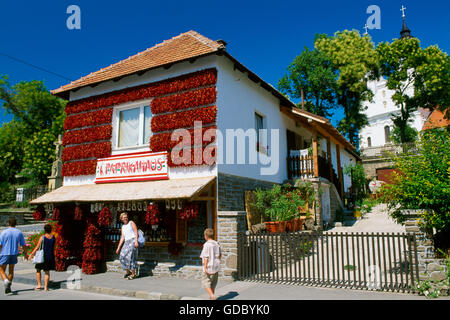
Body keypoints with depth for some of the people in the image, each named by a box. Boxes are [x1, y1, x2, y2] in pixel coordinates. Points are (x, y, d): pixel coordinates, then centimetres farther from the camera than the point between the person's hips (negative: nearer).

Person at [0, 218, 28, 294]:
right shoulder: (19, 232, 1)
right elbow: (23, 245, 4)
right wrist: (25, 254, 18)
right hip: (14, 254, 3)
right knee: (11, 271, 15)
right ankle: (8, 287, 17)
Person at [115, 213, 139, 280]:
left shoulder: (131, 223, 6)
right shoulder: (123, 227, 21)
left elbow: (136, 232, -4)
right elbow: (122, 238, 17)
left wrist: (136, 241, -17)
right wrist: (118, 248, 10)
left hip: (132, 240, -6)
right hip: (126, 243, 6)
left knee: (130, 257, -15)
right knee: (122, 257, -4)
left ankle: (133, 274, -9)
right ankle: (128, 272, 16)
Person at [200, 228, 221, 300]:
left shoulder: (207, 244, -15)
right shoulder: (216, 244, 5)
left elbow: (206, 257, -18)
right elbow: (220, 254, 15)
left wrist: (205, 267, -17)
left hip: (209, 267, -7)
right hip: (216, 267, 7)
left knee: (205, 283, 2)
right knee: (213, 284, 17)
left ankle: (212, 296, -12)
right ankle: (212, 298, 24)